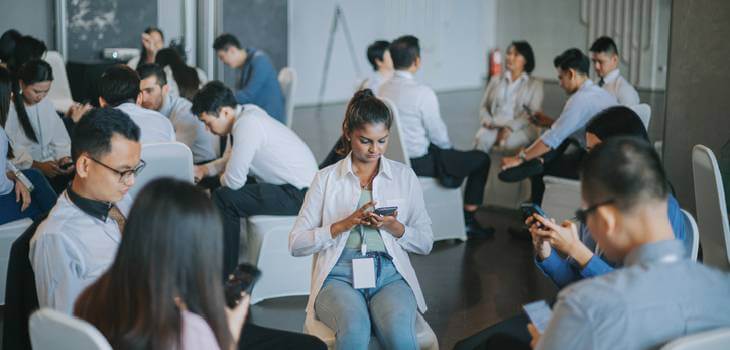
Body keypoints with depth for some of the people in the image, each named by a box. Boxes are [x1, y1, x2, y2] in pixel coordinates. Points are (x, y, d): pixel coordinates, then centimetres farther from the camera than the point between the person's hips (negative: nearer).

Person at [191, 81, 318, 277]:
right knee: (219, 187, 17)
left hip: (299, 195, -10)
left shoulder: (247, 125, -23)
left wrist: (223, 178, 2)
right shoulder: (246, 112, 6)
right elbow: (231, 158, 22)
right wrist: (205, 170, 7)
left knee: (224, 198, -17)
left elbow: (233, 181, -20)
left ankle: (225, 274, -4)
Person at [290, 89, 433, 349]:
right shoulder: (327, 178, 11)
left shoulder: (404, 176, 15)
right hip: (339, 275, -1)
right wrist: (344, 224, -8)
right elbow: (296, 244, 5)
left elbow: (425, 243, 15)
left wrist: (394, 227, -4)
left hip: (390, 275, 1)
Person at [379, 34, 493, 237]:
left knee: (448, 152, 34)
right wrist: (449, 147, 9)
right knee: (481, 159, 9)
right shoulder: (422, 93, -24)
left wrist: (446, 147, 19)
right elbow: (438, 134, -15)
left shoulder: (384, 89, -1)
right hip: (419, 163, -8)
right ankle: (468, 221, 17)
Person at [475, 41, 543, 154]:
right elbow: (484, 107, 17)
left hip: (521, 127, -3)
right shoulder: (495, 81, 21)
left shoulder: (535, 84, 11)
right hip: (495, 125, 3)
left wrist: (510, 128, -19)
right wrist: (489, 122, -8)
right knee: (482, 139, -33)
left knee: (509, 142, -38)